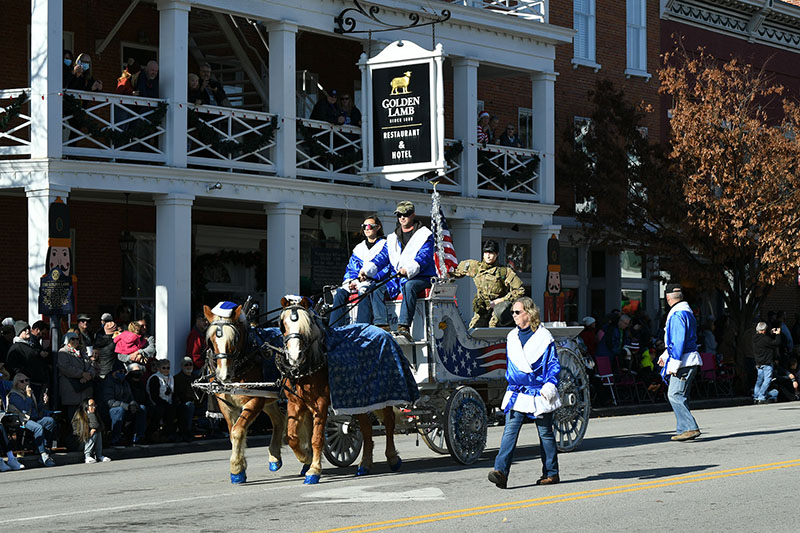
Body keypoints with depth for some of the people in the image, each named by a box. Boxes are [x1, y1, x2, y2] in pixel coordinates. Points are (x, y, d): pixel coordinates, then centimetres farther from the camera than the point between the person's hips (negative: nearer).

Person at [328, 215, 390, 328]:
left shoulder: (385, 245, 5)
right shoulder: (359, 248, 24)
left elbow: (385, 269, -7)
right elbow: (351, 268, 19)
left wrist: (365, 281, -17)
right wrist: (351, 281, -5)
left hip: (378, 283, -6)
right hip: (359, 283, 6)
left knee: (364, 290, -38)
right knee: (340, 292, -21)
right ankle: (333, 329, -28)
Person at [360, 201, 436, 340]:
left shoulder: (425, 235, 5)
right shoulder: (392, 238, 22)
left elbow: (423, 257, -12)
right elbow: (382, 257, 11)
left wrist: (409, 269, -32)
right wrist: (367, 270, -9)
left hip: (421, 278, -5)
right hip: (399, 280, 5)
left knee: (409, 285, -39)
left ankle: (403, 326, -52)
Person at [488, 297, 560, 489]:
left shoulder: (543, 337, -4)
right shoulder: (512, 337, 12)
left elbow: (554, 365, -4)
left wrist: (550, 385, -15)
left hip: (539, 394, -4)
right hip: (516, 393, 4)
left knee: (545, 433, 6)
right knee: (509, 431, -10)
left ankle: (551, 473, 17)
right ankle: (501, 471, -20)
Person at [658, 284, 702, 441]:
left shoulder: (677, 314, -14)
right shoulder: (687, 312, 19)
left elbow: (679, 341, -21)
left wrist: (674, 364, -21)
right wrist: (665, 356, 30)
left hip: (683, 362, -10)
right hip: (688, 361, 10)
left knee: (675, 395, -13)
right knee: (680, 396, 13)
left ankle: (691, 428, -19)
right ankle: (683, 429, 15)